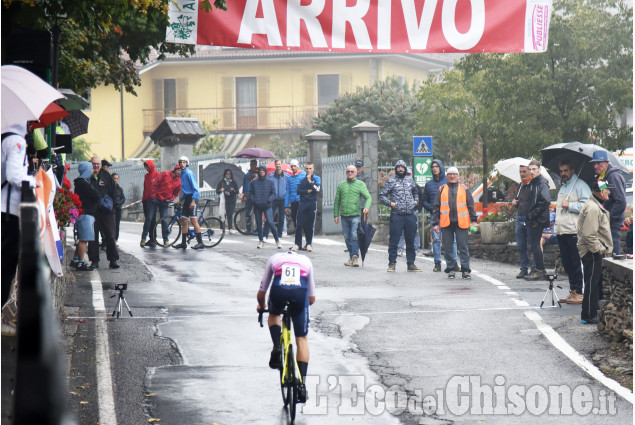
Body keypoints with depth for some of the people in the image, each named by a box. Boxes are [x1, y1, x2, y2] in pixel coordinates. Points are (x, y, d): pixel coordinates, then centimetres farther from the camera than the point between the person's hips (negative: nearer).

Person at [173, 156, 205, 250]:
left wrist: (193, 201, -22)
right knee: (183, 220, 7)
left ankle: (200, 242, -14)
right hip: (187, 198, 9)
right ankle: (183, 243, 11)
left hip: (192, 197, -9)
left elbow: (195, 188, -15)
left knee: (193, 220, -13)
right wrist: (181, 199, 19)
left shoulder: (189, 173, -10)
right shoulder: (182, 174, 17)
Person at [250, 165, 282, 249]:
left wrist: (269, 200, -15)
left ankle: (277, 241, -6)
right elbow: (251, 193, 13)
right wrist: (253, 200, -5)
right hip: (257, 206, 3)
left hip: (267, 206, -3)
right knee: (259, 224, 6)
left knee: (270, 223, -12)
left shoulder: (270, 182, 3)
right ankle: (261, 241, 16)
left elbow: (273, 193, 4)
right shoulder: (254, 182, 8)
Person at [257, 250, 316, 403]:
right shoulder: (306, 261, 35)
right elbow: (312, 298, 37)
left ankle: (277, 347, 8)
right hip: (300, 292, 0)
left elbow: (261, 294, 36)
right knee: (302, 339, 13)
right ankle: (301, 384, 3)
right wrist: (300, 304, 57)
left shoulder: (274, 258, 34)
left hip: (278, 290, 0)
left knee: (274, 315, 35)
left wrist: (261, 307, 57)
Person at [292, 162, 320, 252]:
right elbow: (298, 191, 2)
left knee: (310, 225, 0)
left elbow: (317, 189, -8)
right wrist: (308, 191, -8)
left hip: (312, 203, -1)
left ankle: (309, 244, 8)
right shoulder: (302, 179, 13)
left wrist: (310, 181, -10)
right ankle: (297, 244, -3)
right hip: (302, 203, 1)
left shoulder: (316, 178, 8)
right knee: (299, 224, -6)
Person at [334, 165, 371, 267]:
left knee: (354, 236, -14)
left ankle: (355, 256, -14)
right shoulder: (341, 185, 14)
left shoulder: (360, 184, 5)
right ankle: (352, 257, 14)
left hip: (356, 215, -4)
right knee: (347, 238, 6)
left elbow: (368, 197, -1)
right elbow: (337, 201, 16)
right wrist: (336, 215, 10)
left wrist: (366, 207, -20)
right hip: (344, 216, 4)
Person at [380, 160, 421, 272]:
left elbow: (415, 191, 32)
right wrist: (390, 203, -10)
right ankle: (392, 263, 3)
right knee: (394, 240, -4)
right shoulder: (391, 181, 3)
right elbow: (382, 196, 4)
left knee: (410, 241, 8)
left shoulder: (410, 180, 14)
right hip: (397, 215, -3)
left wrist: (416, 201, 17)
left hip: (410, 215, 4)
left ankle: (411, 263, 14)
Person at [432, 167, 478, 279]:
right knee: (448, 248, 3)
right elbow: (436, 207, 12)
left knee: (463, 247, -3)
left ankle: (465, 270, 0)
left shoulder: (464, 189, 11)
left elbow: (471, 205, 11)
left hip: (461, 223, -1)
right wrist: (435, 223, 5)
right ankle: (451, 269, 11)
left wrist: (473, 220, 3)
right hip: (446, 223, 1)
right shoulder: (442, 190, 13)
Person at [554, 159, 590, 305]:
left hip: (574, 232, -9)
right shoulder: (562, 188, 24)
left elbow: (586, 205, -17)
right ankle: (573, 291, 16)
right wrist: (556, 224, 26)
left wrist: (570, 205, -14)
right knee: (567, 263, 10)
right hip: (562, 232, 9)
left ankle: (580, 293, -5)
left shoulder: (580, 185, -4)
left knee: (577, 263, -7)